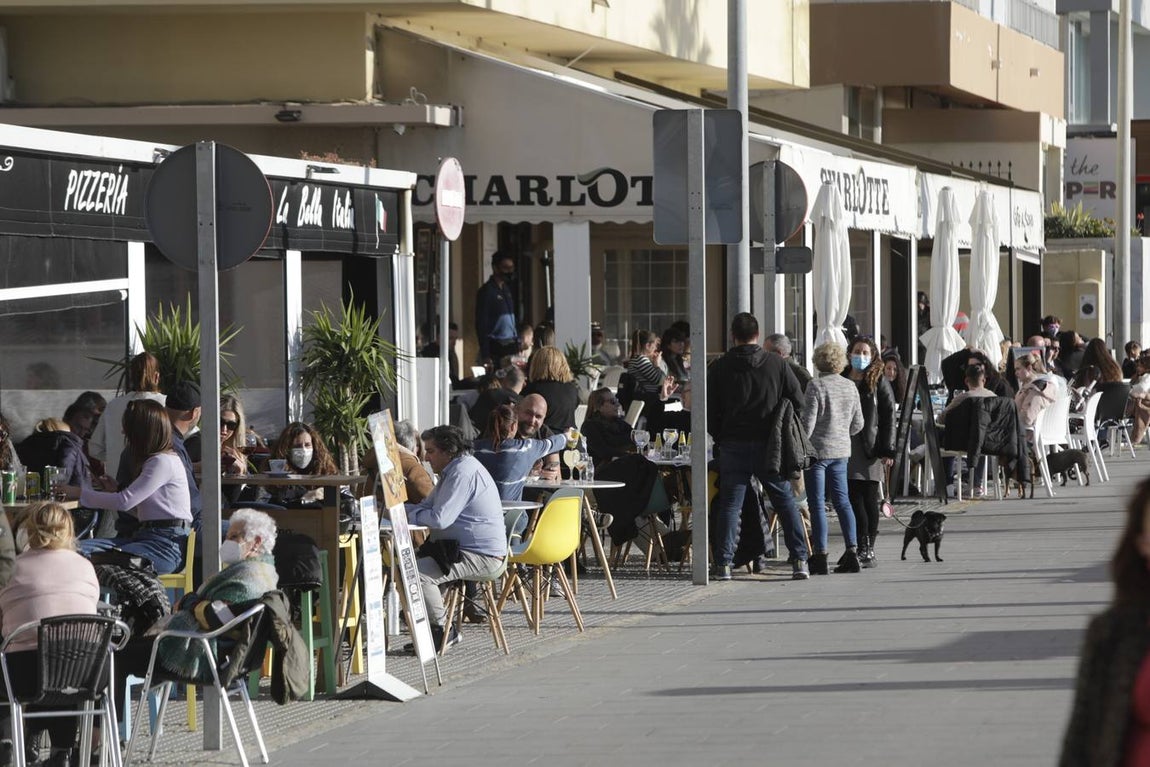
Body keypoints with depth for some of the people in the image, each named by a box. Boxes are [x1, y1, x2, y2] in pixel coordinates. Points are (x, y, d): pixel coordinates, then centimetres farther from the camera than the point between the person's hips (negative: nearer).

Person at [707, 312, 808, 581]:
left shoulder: (719, 368, 0)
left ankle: (723, 563, -1)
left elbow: (709, 410, 2)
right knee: (786, 501, 7)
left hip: (733, 446, 0)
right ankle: (799, 560, 1)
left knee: (729, 504, 4)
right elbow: (798, 402, 3)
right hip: (769, 446, 0)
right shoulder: (777, 364, 1)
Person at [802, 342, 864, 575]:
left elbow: (808, 422, -14)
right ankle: (851, 551, 5)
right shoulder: (850, 387, 6)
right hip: (841, 451, 6)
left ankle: (820, 556, -3)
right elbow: (858, 424, 11)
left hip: (818, 450, -6)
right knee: (842, 501, 11)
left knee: (817, 504, -2)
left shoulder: (816, 386, -12)